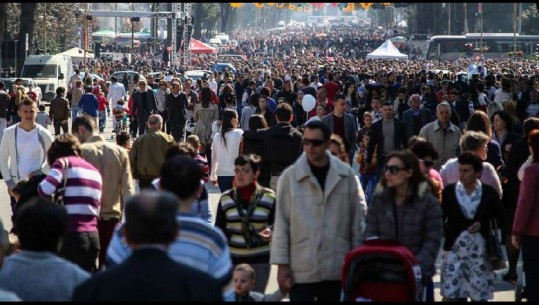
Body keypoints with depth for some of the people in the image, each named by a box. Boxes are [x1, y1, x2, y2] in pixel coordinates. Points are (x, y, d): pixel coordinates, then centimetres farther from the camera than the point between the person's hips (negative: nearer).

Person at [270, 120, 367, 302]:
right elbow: (281, 223, -2)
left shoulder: (345, 175, 2)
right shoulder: (290, 176, -2)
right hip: (301, 270, -2)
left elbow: (356, 220, 7)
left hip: (336, 269, 2)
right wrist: (282, 264, -6)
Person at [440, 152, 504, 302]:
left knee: (480, 295, 5)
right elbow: (440, 219, 3)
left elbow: (500, 220, 6)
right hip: (454, 250, 0)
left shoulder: (489, 193, 1)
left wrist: (482, 225, -9)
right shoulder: (449, 191, 1)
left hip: (480, 251, 0)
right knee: (451, 294, 0)